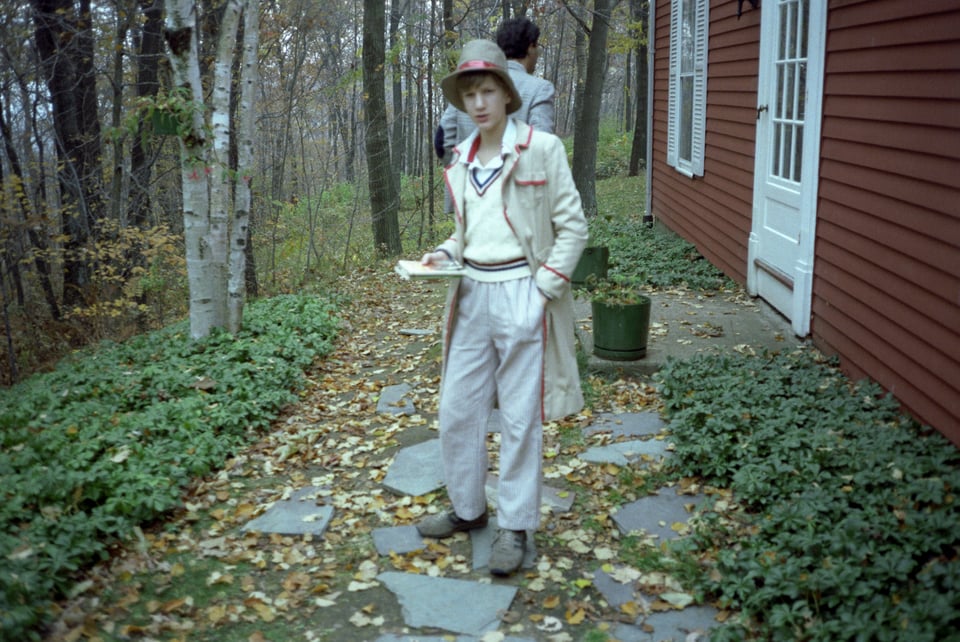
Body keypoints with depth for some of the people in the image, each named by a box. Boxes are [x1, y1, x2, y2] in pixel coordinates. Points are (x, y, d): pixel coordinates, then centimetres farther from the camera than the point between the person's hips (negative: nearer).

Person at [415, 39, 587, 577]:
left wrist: (543, 290, -13)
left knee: (520, 417, 3)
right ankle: (468, 508, 30)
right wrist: (443, 254, 1)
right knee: (457, 411, 11)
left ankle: (516, 526, 17)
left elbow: (573, 227, -6)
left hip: (521, 295, -6)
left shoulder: (542, 148, -7)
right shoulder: (461, 159, 10)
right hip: (472, 295, 6)